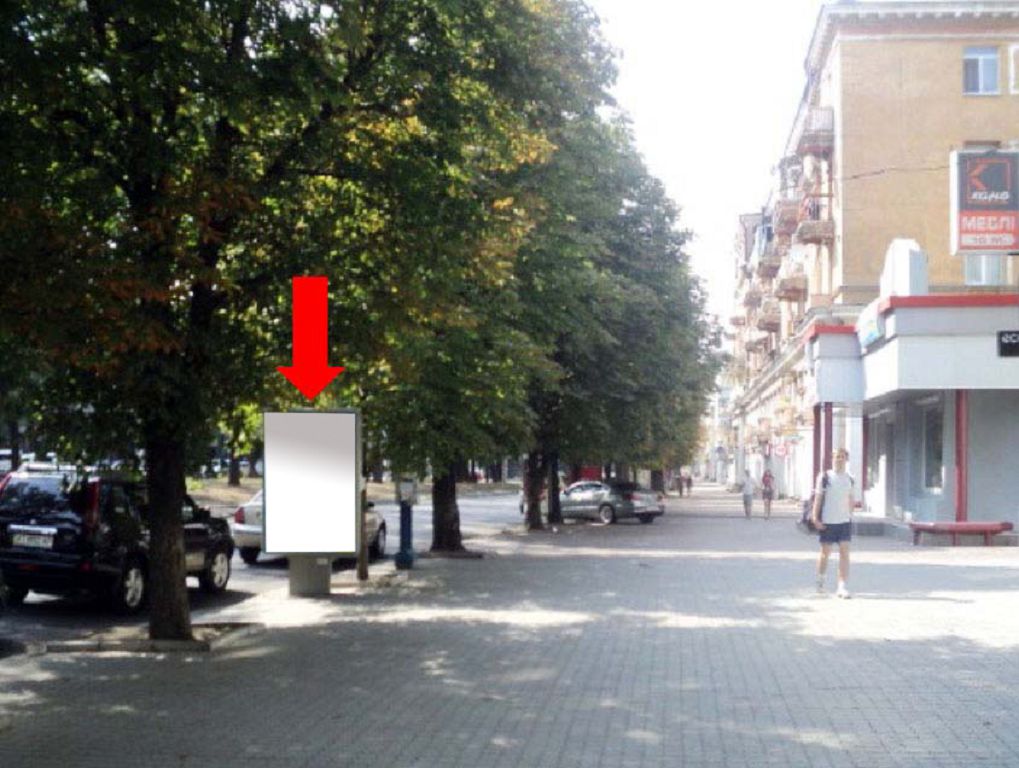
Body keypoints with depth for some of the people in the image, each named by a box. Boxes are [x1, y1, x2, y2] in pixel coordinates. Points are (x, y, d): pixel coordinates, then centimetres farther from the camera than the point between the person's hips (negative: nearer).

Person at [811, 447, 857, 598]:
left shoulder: (850, 479, 9)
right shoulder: (824, 477, -3)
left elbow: (851, 500, 18)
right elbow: (818, 498, -4)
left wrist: (850, 515, 16)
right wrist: (815, 518, -10)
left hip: (845, 521, 3)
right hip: (827, 522, -3)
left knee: (844, 552, -6)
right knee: (825, 552, 7)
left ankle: (843, 586, -6)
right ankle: (820, 578, 32)